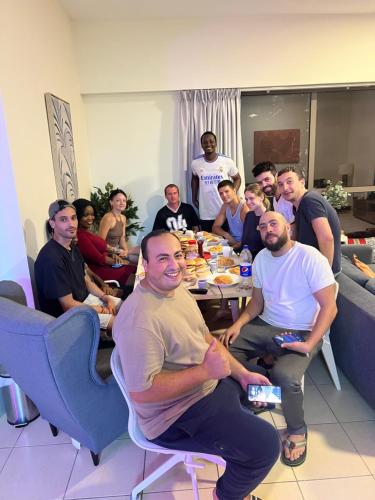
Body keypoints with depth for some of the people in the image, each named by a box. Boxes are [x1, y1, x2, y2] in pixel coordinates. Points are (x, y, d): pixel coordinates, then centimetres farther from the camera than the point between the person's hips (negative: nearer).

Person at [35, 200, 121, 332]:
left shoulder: (73, 248, 3)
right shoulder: (51, 258, -27)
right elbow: (68, 306, -25)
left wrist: (105, 297, -4)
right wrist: (100, 309, -12)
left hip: (86, 298, 9)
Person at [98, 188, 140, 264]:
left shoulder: (123, 218, 8)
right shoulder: (108, 218, -18)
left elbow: (122, 238, 9)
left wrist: (126, 250, -10)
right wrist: (118, 252, -19)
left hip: (117, 249, 8)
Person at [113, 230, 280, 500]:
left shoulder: (177, 289, 0)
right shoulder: (139, 318, -31)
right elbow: (142, 392, -31)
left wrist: (243, 373, 1)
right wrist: (206, 371, -28)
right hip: (177, 414, -9)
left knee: (259, 385, 25)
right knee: (266, 444, -12)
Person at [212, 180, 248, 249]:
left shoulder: (244, 207, -18)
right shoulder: (225, 206, 5)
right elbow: (215, 227, 8)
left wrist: (235, 246, -28)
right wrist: (226, 235, -10)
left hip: (243, 246, -7)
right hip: (232, 243, 7)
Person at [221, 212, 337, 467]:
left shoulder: (311, 257, -14)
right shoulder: (261, 258, 6)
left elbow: (329, 307, -16)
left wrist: (309, 344, -26)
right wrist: (239, 323, -6)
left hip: (301, 332, -6)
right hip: (266, 326, 6)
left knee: (285, 376, -32)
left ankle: (297, 431, 1)